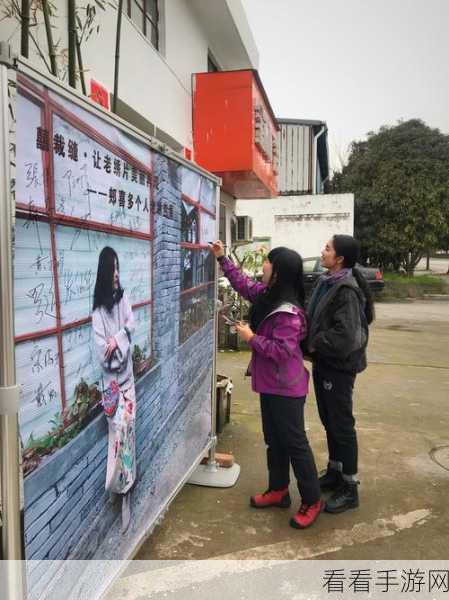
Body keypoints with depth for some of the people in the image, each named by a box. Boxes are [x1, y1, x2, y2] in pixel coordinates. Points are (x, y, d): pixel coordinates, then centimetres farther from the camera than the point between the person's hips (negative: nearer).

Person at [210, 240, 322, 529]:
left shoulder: (288, 312, -27)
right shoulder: (268, 295, 2)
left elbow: (283, 351, -28)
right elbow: (244, 284, 17)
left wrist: (251, 337, -21)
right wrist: (222, 258, 15)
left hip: (286, 388, -10)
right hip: (271, 383, 10)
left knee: (294, 442, 2)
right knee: (274, 439, 19)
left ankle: (312, 501, 18)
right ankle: (278, 490, 35)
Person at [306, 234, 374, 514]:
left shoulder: (347, 291, -22)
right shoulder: (328, 282, 7)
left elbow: (345, 335, -27)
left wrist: (315, 344, -16)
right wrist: (312, 342, 3)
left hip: (339, 367, -9)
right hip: (324, 363, 9)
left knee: (342, 425, 2)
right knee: (329, 421, 19)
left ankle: (350, 487, 16)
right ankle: (334, 472, 36)